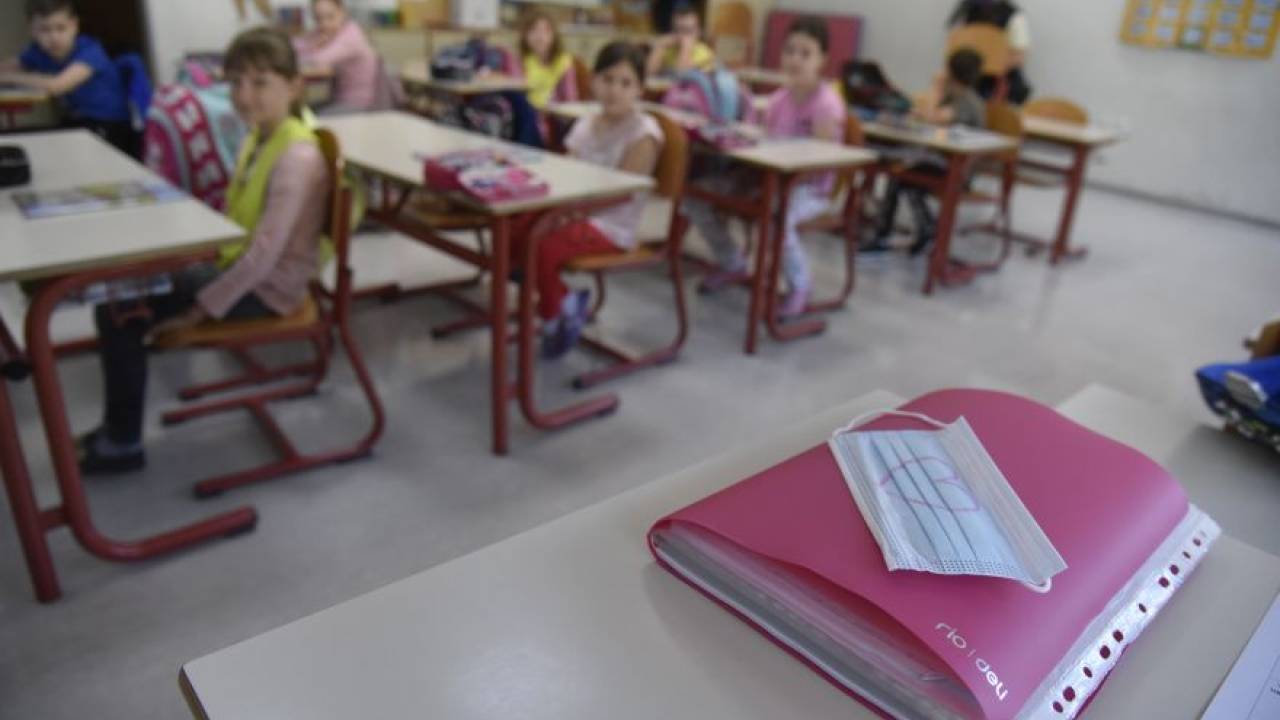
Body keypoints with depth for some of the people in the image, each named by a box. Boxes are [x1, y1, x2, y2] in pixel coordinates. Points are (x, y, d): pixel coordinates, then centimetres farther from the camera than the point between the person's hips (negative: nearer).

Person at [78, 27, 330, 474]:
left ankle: (122, 444, 8)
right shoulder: (257, 136, 5)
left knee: (120, 314, -9)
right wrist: (198, 255, 4)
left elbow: (264, 252, -28)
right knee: (118, 299, 8)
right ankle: (117, 429, 20)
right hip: (235, 265, 9)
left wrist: (200, 310, -22)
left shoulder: (296, 157, -25)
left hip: (266, 286, -9)